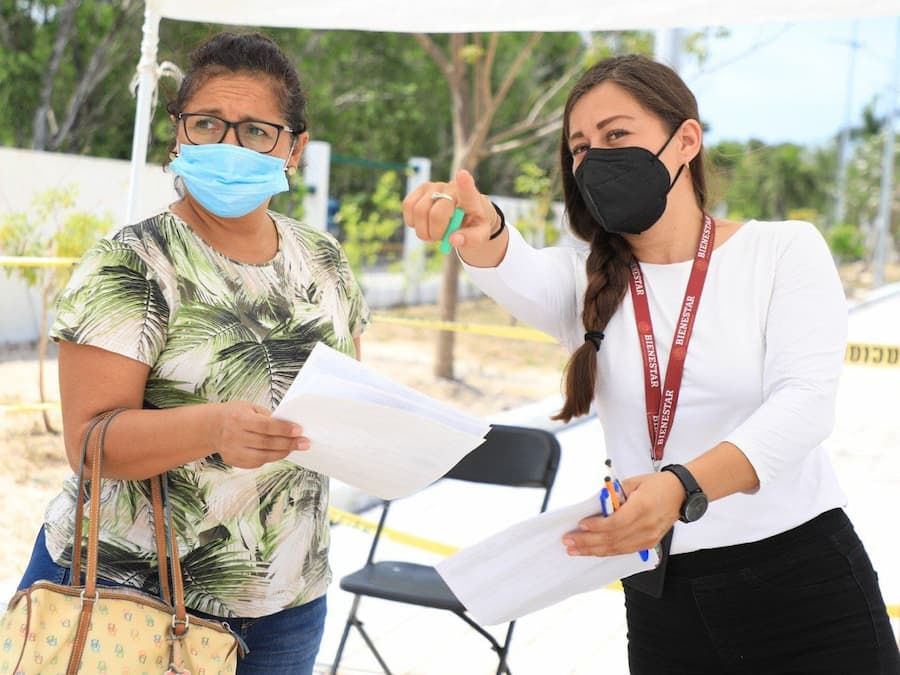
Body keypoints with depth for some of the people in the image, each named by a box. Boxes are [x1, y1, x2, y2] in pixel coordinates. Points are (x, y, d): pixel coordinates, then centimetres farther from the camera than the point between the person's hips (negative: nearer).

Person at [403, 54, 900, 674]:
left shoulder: (786, 250, -3)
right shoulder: (584, 277, 5)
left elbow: (806, 400, -17)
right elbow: (521, 279, -18)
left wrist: (683, 486, -35)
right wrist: (481, 235, -43)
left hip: (807, 584, -2)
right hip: (660, 601, 3)